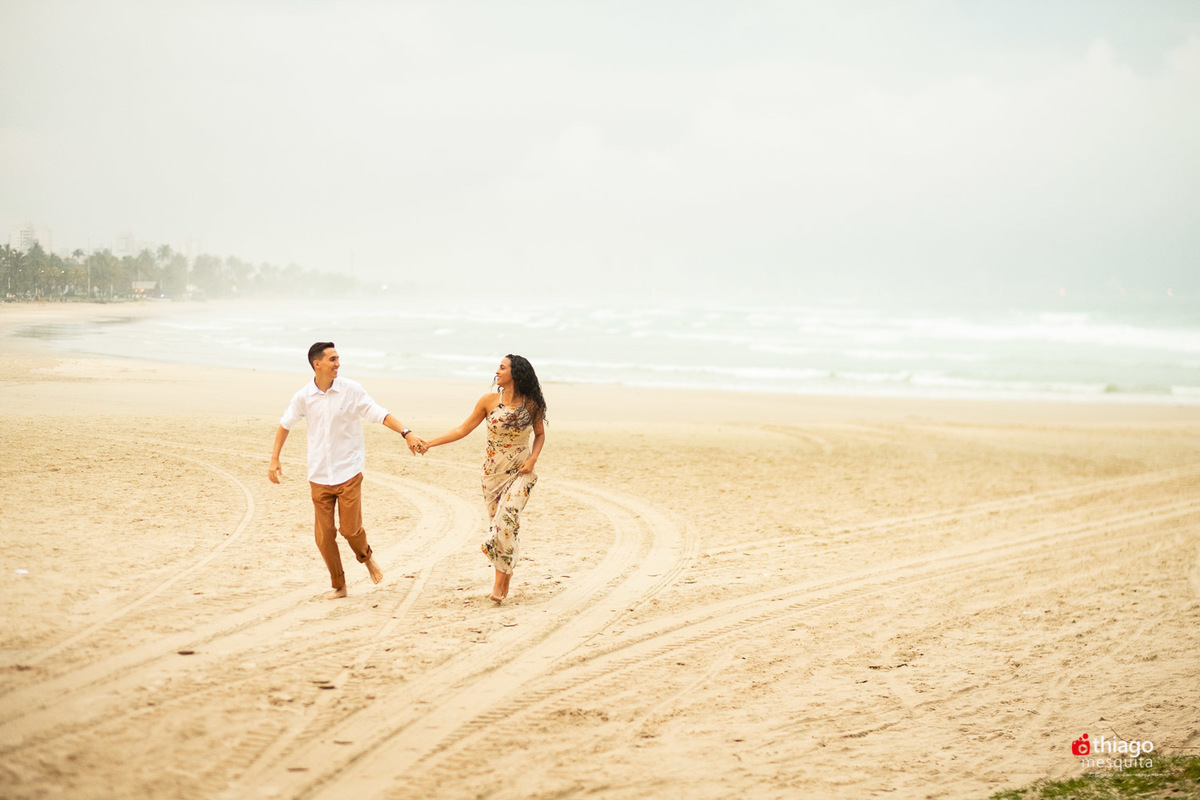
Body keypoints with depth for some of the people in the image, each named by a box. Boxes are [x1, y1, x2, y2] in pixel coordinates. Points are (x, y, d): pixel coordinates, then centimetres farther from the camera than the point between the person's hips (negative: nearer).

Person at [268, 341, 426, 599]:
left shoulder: (351, 390, -6)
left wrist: (407, 433, -18)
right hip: (319, 476, 2)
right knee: (324, 535, 2)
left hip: (348, 472, -2)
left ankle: (366, 557, 26)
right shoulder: (304, 396, -2)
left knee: (351, 529, -8)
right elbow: (285, 425, 13)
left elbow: (379, 414, -6)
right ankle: (338, 586, 19)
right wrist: (274, 459, 10)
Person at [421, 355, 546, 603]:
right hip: (493, 471, 3)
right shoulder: (489, 400, -3)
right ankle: (505, 573, 19)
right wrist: (429, 443, -3)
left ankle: (501, 578, -9)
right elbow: (463, 429, 2)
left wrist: (533, 458, -8)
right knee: (496, 522, 4)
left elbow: (540, 434, 9)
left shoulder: (531, 404, -7)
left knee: (507, 519, -19)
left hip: (520, 471, -3)